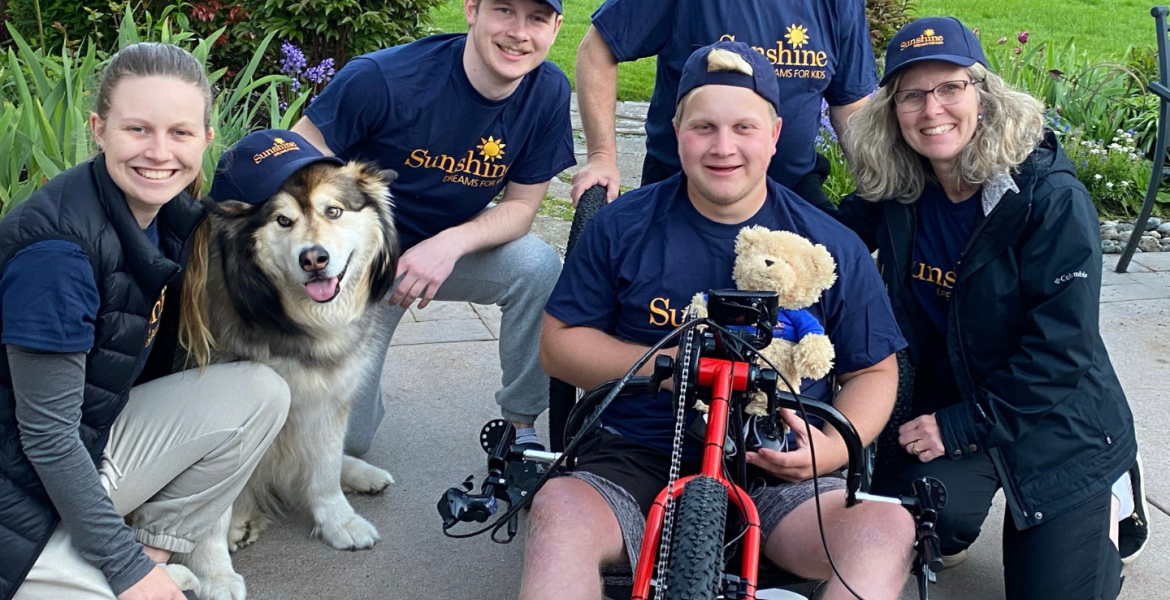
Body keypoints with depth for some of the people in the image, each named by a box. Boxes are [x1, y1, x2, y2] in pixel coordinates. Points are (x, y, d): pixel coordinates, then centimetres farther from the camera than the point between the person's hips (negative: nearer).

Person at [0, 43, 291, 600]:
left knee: (260, 393, -7)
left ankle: (154, 549, 3)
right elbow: (47, 431, -21)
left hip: (94, 442, 8)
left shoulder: (173, 216, -2)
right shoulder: (56, 246, -25)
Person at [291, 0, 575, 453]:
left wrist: (450, 244, -28)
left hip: (449, 247, 3)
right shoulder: (382, 78, -27)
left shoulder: (549, 93, -16)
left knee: (540, 268, -28)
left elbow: (521, 204, -8)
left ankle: (520, 425, -8)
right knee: (344, 437, -4)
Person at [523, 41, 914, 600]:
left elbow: (873, 371, 12)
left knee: (885, 527, -28)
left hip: (779, 473, 1)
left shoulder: (831, 246, 5)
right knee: (560, 509, -33)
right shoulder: (622, 225, 4)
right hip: (637, 463, 0)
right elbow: (559, 344, 7)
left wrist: (832, 446, -8)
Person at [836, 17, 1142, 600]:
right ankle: (950, 530, 14)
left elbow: (1059, 351, -22)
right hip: (946, 409, 3)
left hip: (1053, 424, -3)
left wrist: (960, 426, -21)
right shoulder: (894, 193, -6)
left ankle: (1107, 506, 29)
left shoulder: (1052, 199, -21)